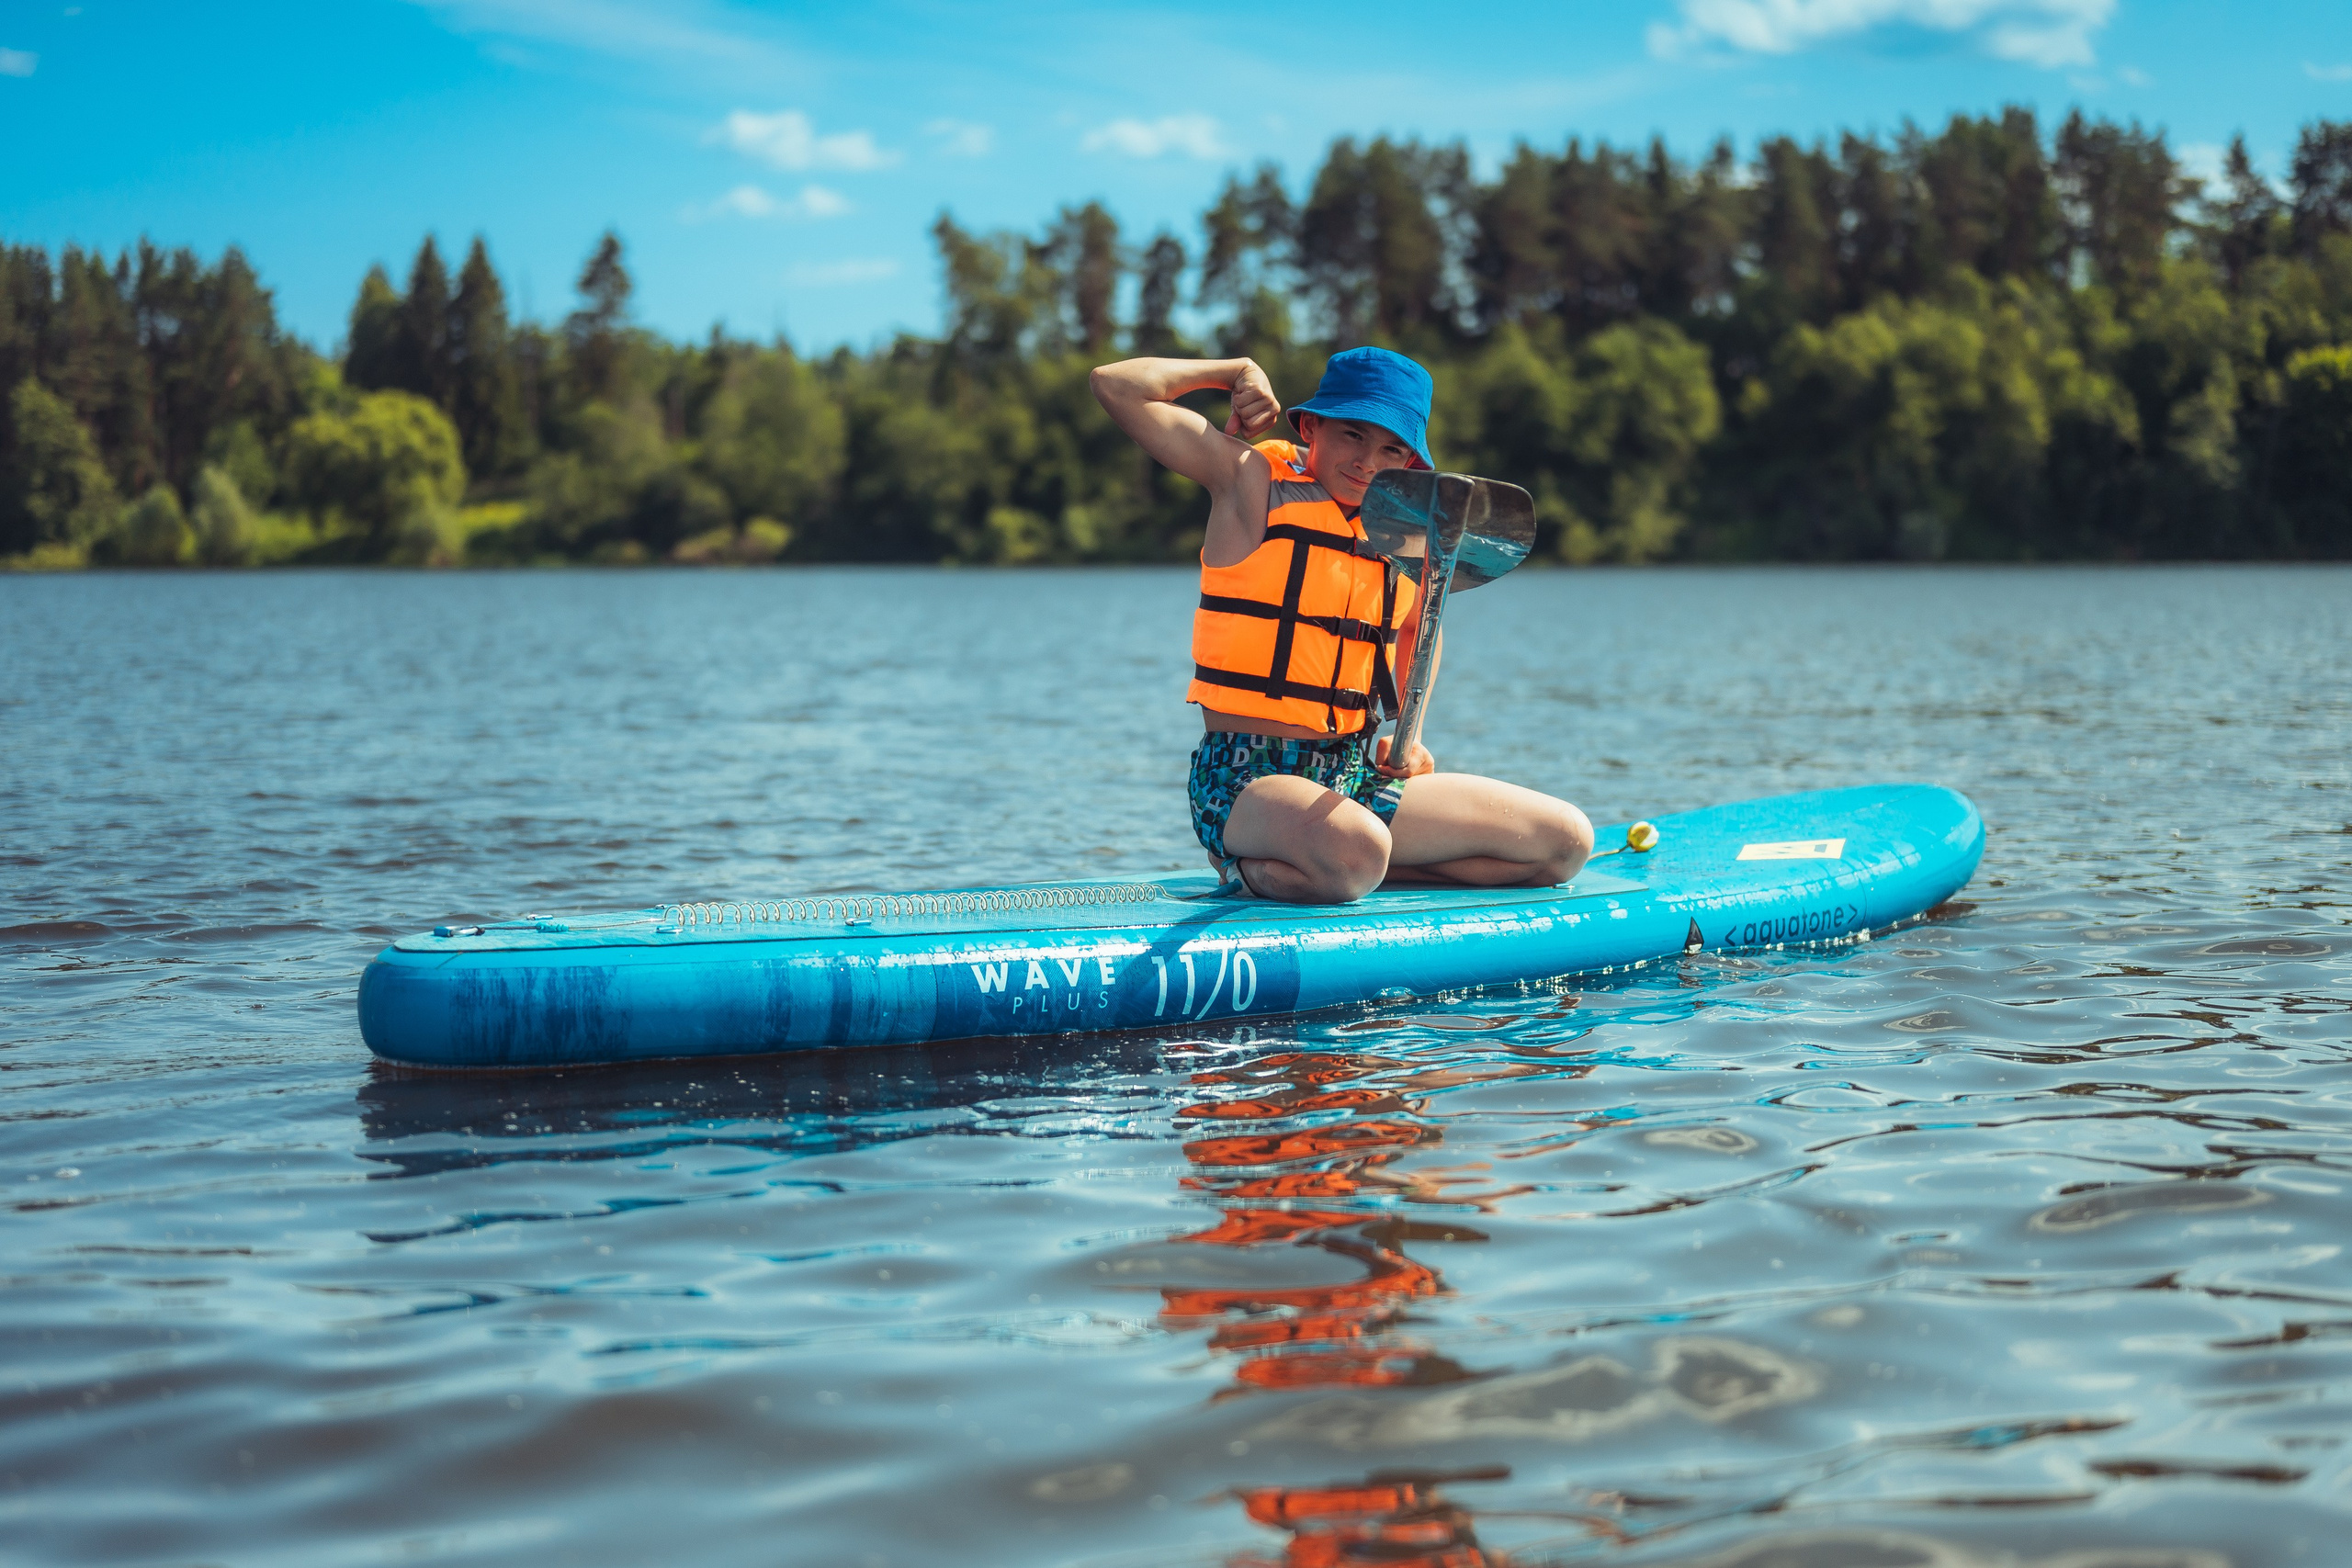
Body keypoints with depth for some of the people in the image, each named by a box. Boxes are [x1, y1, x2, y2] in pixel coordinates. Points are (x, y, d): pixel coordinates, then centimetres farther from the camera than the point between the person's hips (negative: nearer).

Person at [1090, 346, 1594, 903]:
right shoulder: (1253, 480, -4)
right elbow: (1115, 385, -11)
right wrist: (1240, 371, -1)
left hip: (1359, 781, 8)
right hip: (1245, 780, -8)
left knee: (1566, 840, -2)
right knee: (1355, 851, -41)